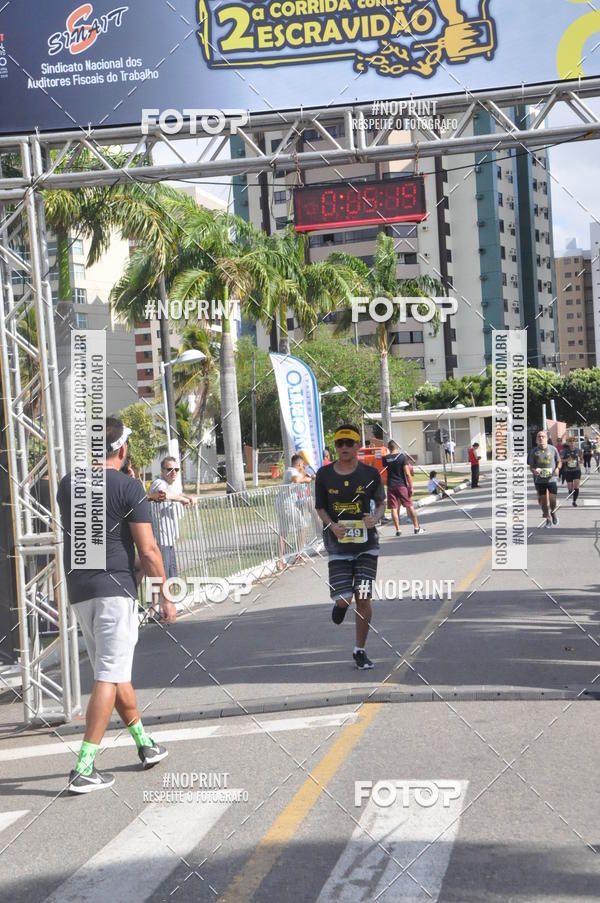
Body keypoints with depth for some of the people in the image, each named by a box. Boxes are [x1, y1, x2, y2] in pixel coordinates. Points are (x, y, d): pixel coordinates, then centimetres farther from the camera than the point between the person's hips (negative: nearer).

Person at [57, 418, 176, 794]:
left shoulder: (68, 485, 9)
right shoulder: (128, 488, -9)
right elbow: (148, 550, -13)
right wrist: (166, 597, -3)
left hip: (79, 590, 7)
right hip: (115, 589, -7)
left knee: (114, 671, 18)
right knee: (109, 678, -5)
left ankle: (146, 745, 30)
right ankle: (84, 768, -10)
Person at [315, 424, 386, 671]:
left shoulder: (370, 474, -1)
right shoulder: (324, 474, 0)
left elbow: (381, 502, 9)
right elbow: (320, 507, 8)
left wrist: (375, 517, -12)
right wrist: (332, 525, -12)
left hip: (366, 543, 0)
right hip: (337, 544, 0)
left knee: (363, 598, -3)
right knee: (344, 599, -7)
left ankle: (360, 651, 13)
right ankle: (340, 604, 35)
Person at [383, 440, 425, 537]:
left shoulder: (386, 459, 0)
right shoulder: (402, 457, -8)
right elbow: (407, 473, -11)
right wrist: (411, 487, -7)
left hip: (391, 486, 2)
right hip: (402, 485, -2)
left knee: (394, 508, 4)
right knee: (410, 506, 7)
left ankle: (398, 530, 2)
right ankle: (417, 528, 11)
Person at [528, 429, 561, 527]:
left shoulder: (553, 449, 1)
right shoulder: (534, 451, 1)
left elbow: (559, 462, 12)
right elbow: (531, 466, 5)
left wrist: (557, 469, -9)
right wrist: (534, 471, -16)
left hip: (551, 478, -1)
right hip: (539, 480, 1)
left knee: (552, 499, -7)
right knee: (543, 500, 2)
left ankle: (553, 513, 25)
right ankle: (548, 519, 19)